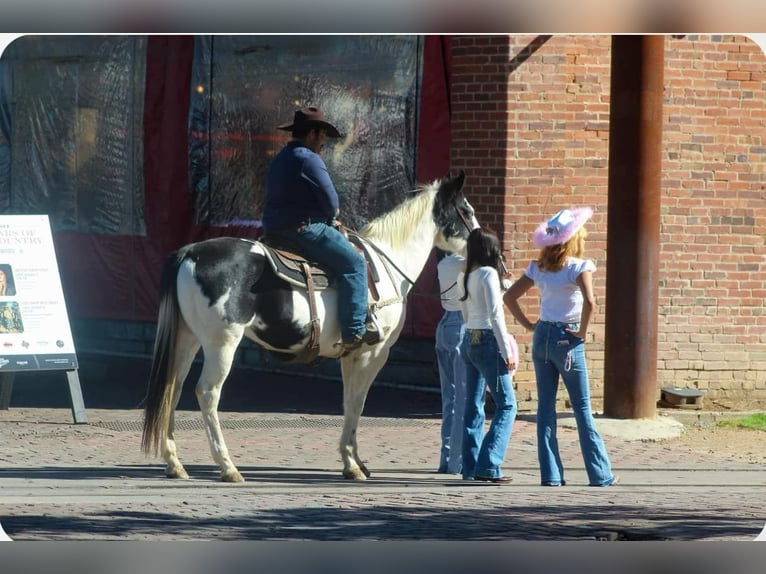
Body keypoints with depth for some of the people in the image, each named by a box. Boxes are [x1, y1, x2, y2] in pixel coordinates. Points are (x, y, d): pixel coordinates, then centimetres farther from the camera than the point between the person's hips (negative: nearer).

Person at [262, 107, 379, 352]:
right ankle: (354, 331, -17)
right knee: (354, 263, -8)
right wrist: (330, 218, 11)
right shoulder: (309, 159, -11)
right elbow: (331, 201, -13)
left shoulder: (279, 160, 20)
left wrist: (328, 219, 18)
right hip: (303, 229, -10)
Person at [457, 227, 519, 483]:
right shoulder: (488, 274, -12)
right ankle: (488, 466, -13)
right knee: (506, 404, -4)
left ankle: (470, 467, 10)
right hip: (488, 341, -8)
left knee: (474, 406, 10)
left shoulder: (464, 277, 11)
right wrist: (507, 351, -14)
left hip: (469, 340, 8)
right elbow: (495, 314, -16)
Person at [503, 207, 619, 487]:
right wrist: (582, 332, -13)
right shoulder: (579, 267, -11)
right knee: (582, 409, 2)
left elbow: (509, 296, 7)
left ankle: (550, 474, 3)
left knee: (545, 408, 6)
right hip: (567, 339, -5)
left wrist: (528, 324, 8)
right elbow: (589, 301, -26)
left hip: (541, 338, 5)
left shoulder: (538, 268, 6)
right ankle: (600, 474, 6)